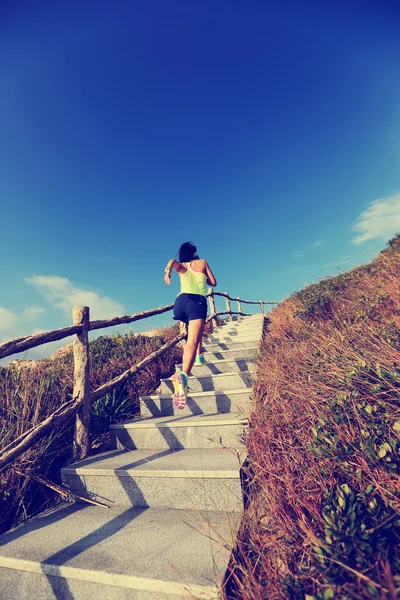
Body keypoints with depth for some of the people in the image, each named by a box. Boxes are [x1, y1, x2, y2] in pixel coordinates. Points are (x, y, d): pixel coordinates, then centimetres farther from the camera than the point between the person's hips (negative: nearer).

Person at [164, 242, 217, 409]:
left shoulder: (181, 266, 24)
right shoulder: (202, 262, 22)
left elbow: (172, 261, 1)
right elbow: (213, 282, 26)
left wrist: (168, 270, -17)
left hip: (181, 301, 4)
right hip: (198, 302, -3)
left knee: (196, 329, 36)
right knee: (192, 341, -20)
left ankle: (199, 355, 32)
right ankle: (183, 375, -42)